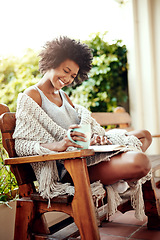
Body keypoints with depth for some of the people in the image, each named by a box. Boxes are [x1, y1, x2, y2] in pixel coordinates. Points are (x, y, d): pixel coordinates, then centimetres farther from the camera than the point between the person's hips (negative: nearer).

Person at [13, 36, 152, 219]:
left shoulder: (63, 95, 22)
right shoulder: (31, 97, -6)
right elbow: (20, 144, -17)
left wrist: (95, 136, -12)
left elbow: (85, 121, 13)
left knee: (144, 136, 19)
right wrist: (58, 145, -35)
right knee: (141, 163, -28)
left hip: (87, 153, 9)